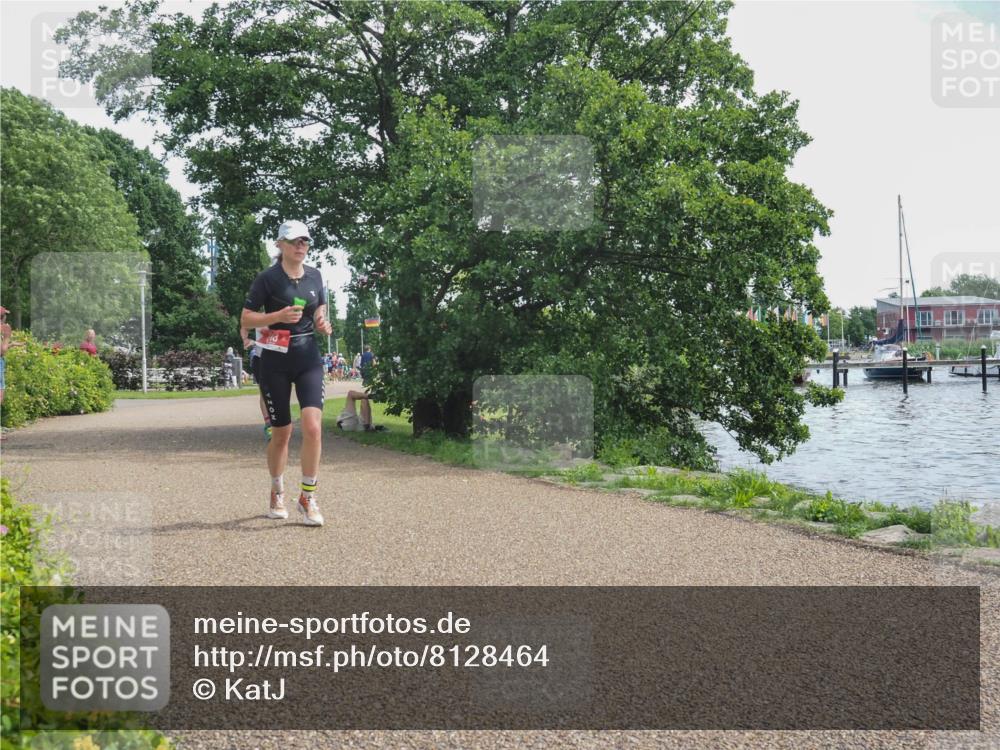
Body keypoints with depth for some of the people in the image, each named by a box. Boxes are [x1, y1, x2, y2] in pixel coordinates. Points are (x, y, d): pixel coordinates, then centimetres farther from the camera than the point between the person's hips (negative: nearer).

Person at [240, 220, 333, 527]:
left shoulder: (315, 276, 7)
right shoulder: (267, 278, -6)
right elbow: (245, 319, -6)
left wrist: (322, 324, -4)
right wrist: (278, 316, -21)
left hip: (308, 359, 3)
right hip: (275, 362, -3)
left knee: (313, 426, -15)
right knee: (282, 432, 5)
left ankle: (307, 497, -2)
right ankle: (277, 493, 28)